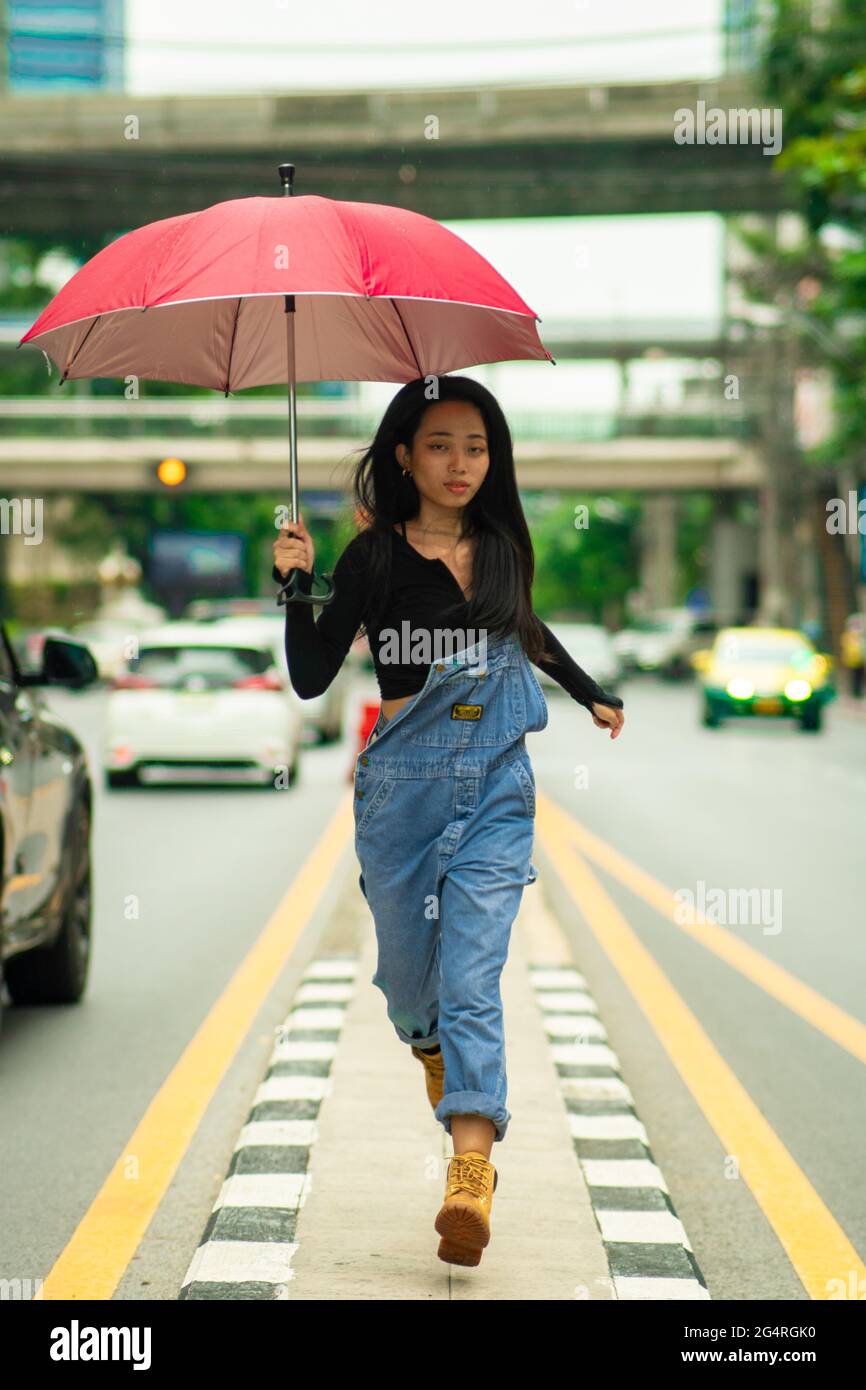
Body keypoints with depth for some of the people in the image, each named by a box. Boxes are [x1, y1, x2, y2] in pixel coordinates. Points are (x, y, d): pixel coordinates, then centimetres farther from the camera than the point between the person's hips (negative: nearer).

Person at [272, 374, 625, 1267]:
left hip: (496, 786, 1)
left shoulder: (503, 548, 7)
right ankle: (432, 1048, 49)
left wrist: (593, 698, 38)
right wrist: (295, 586, -18)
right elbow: (310, 679, -5)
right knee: (408, 971, 12)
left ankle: (471, 1173, -18)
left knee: (472, 977, -11)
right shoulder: (376, 556, -3)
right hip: (404, 781, -1)